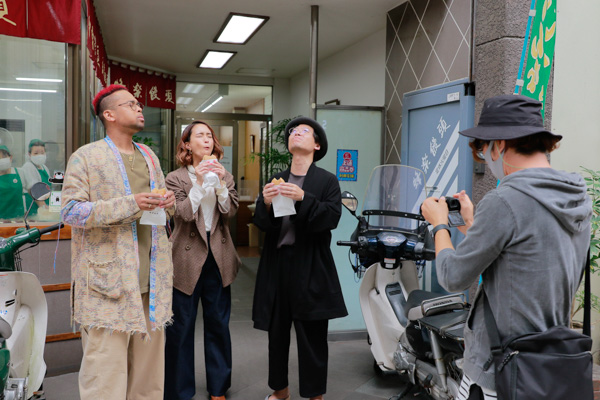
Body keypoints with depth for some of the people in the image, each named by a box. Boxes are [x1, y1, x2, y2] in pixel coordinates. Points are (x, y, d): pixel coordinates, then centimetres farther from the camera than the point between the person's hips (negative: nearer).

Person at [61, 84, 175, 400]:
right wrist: (130, 204, -21)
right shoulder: (86, 157, -3)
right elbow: (70, 210, -12)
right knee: (106, 372, -2)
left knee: (149, 364, 13)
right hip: (109, 281, -6)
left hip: (150, 279, 6)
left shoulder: (149, 156, 18)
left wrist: (169, 202, 0)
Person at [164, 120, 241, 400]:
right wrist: (199, 182, -21)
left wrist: (220, 182, -16)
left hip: (218, 258, 3)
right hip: (187, 259, -3)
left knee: (218, 324, 11)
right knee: (181, 326, 5)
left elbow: (230, 211, -5)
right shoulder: (175, 178, -2)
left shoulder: (225, 177, 8)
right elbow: (184, 213, -14)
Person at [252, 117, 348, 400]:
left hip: (310, 267, -3)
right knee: (276, 332, 13)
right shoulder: (275, 181, 12)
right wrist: (266, 203, -15)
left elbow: (332, 217, -12)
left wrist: (303, 198, -23)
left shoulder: (327, 181, 2)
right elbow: (261, 224, 5)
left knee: (312, 337, 4)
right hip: (277, 263, 4)